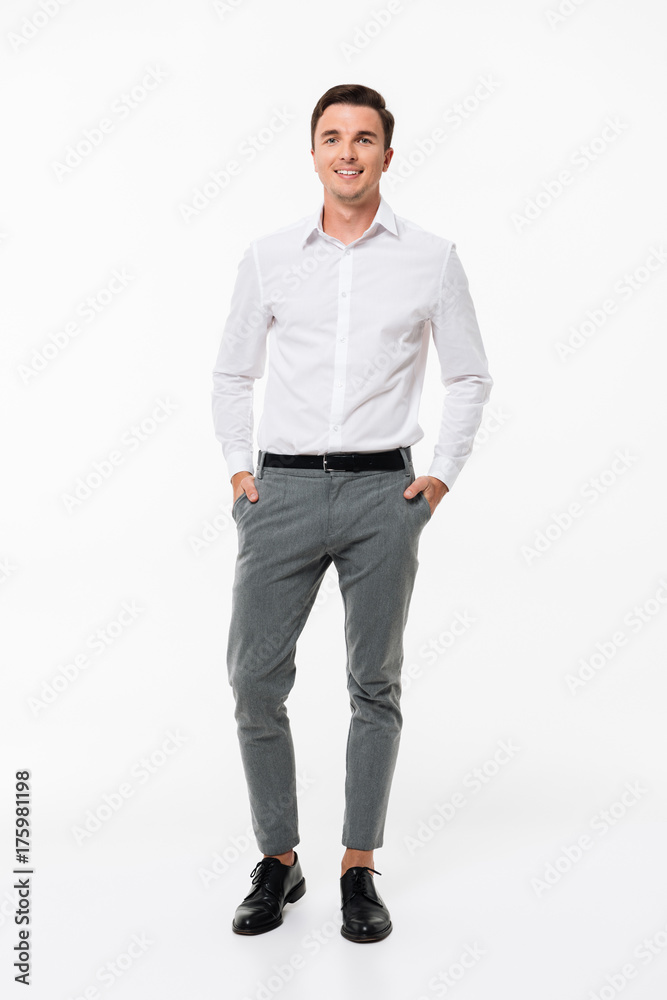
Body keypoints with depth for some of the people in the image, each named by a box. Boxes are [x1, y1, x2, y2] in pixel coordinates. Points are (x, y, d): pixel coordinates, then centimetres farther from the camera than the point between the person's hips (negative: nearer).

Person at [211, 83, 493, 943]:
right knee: (253, 678, -1)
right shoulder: (268, 257, 8)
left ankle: (359, 870, 21)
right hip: (283, 489, 1)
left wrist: (442, 475, 3)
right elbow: (232, 374, 15)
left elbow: (471, 376, 11)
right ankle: (277, 861, 19)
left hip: (384, 492, -1)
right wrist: (237, 468, 5)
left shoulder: (432, 258, 6)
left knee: (375, 686, 6)